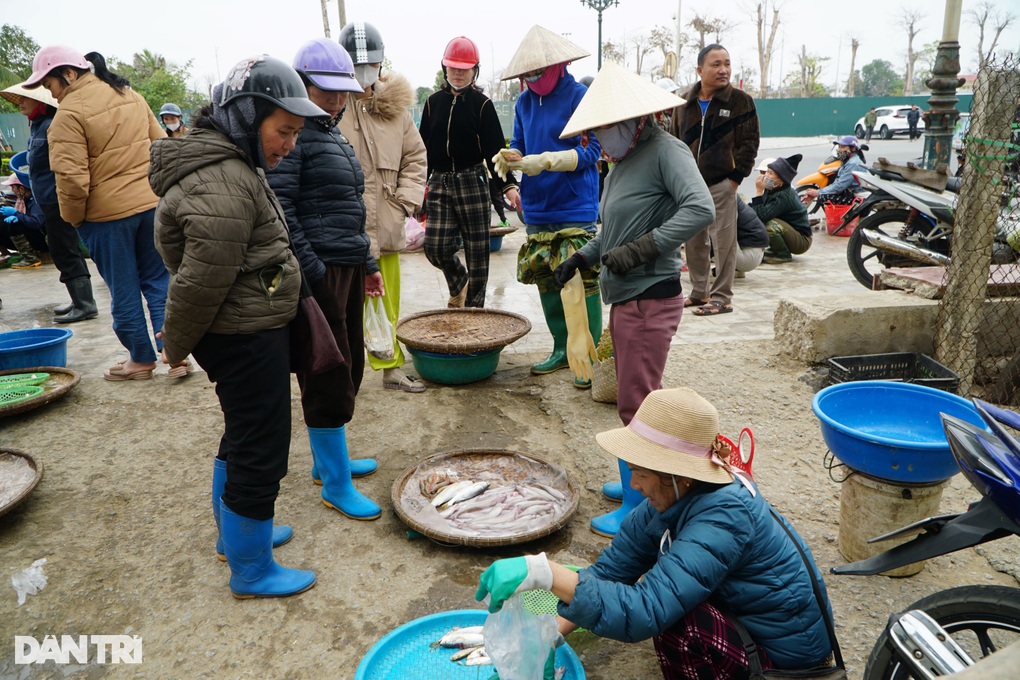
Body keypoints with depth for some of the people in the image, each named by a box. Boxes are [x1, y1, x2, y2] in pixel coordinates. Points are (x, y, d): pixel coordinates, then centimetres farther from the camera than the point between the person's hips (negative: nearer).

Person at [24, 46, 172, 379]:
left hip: (107, 212, -6)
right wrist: (154, 187, 17)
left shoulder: (69, 112, -14)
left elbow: (71, 178, -17)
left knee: (123, 289, 7)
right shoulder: (130, 95, 7)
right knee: (158, 279, 12)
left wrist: (73, 218, -2)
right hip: (150, 202, 6)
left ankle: (141, 359, 19)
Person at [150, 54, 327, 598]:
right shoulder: (223, 184, -24)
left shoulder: (230, 165, 12)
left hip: (249, 333, 11)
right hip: (246, 340, -11)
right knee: (260, 453, 1)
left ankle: (235, 533, 43)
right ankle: (251, 573, 19)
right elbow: (203, 280, -22)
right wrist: (177, 345, -8)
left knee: (243, 438, 24)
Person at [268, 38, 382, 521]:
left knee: (348, 367, 16)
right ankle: (335, 485, 9)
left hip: (348, 268, 9)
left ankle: (328, 459, 32)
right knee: (330, 376, -3)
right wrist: (310, 273, -21)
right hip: (319, 270, -9)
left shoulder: (334, 137, 18)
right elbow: (280, 210, -18)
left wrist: (368, 263, 20)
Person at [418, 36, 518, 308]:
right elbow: (424, 146, 14)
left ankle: (473, 306, 13)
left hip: (472, 180, -3)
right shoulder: (434, 102, 11)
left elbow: (495, 148, -4)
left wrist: (508, 185, -14)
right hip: (439, 181, 3)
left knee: (477, 250, -1)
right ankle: (459, 281, 26)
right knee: (435, 247, -6)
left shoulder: (482, 104, 1)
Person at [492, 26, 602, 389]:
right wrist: (508, 158, -8)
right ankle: (562, 349, 26)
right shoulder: (525, 102, 10)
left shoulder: (580, 97, -9)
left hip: (575, 211, -7)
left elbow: (591, 152, -13)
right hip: (536, 210, 7)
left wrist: (546, 161, -23)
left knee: (582, 281, -7)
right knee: (545, 280, 12)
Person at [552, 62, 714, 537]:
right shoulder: (624, 160, 15)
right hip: (625, 299, 10)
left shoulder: (665, 151, -12)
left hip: (650, 300, -10)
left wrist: (642, 248, -28)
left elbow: (701, 209, -27)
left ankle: (639, 507, 9)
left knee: (636, 403, -3)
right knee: (637, 397, 18)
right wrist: (582, 257, 13)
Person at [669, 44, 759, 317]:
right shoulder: (685, 103, 11)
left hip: (721, 184, -5)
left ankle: (721, 298, 5)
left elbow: (749, 143, -4)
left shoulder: (741, 100, -1)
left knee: (723, 242, -3)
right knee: (693, 242, 12)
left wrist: (735, 177, -12)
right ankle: (700, 291, 25)